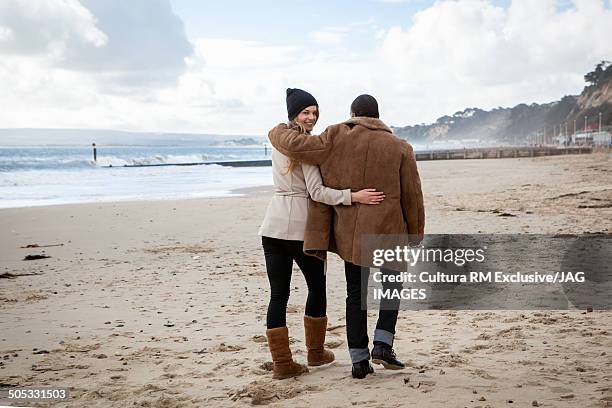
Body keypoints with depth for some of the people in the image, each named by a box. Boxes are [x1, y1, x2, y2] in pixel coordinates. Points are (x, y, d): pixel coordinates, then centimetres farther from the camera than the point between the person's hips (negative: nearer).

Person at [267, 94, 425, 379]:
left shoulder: (336, 140, -5)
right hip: (387, 231, -1)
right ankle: (382, 344, 4)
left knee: (355, 294, 12)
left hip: (350, 233, 1)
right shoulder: (399, 148, -3)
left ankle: (359, 360, 11)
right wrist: (416, 234, 11)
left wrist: (278, 132, 15)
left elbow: (295, 145, -8)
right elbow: (412, 195, 0)